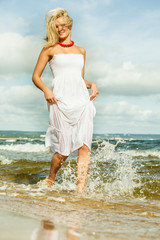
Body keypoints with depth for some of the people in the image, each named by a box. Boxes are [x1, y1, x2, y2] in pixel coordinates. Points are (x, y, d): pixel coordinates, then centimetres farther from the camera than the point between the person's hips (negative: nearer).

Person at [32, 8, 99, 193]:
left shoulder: (81, 51, 22)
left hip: (82, 99, 4)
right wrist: (46, 90, -11)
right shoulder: (49, 49, 11)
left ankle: (80, 189, -10)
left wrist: (92, 84, 7)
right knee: (64, 149, -7)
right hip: (61, 100, -4)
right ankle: (50, 179, 20)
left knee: (84, 145, -11)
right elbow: (36, 76, 8)